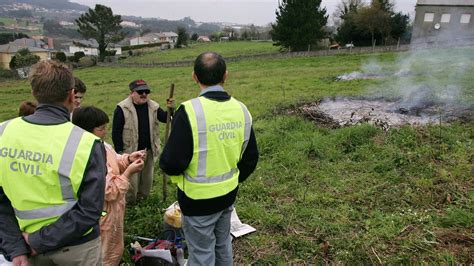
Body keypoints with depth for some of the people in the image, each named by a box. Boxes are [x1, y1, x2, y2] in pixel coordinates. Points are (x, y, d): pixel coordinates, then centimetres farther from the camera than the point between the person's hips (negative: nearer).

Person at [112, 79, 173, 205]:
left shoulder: (153, 106, 1)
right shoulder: (122, 108, -12)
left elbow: (165, 119, 4)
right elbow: (116, 132, -9)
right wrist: (119, 151, -11)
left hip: (149, 150, 5)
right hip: (131, 152, -4)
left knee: (147, 177, 18)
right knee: (132, 179, 4)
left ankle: (143, 198, 38)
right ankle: (129, 204, 24)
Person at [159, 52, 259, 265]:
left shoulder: (190, 111, -24)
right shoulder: (241, 109, -5)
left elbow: (172, 164, -24)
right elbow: (250, 158, 3)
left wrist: (167, 164, -1)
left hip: (198, 198, -5)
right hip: (229, 194, 6)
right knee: (223, 245, 26)